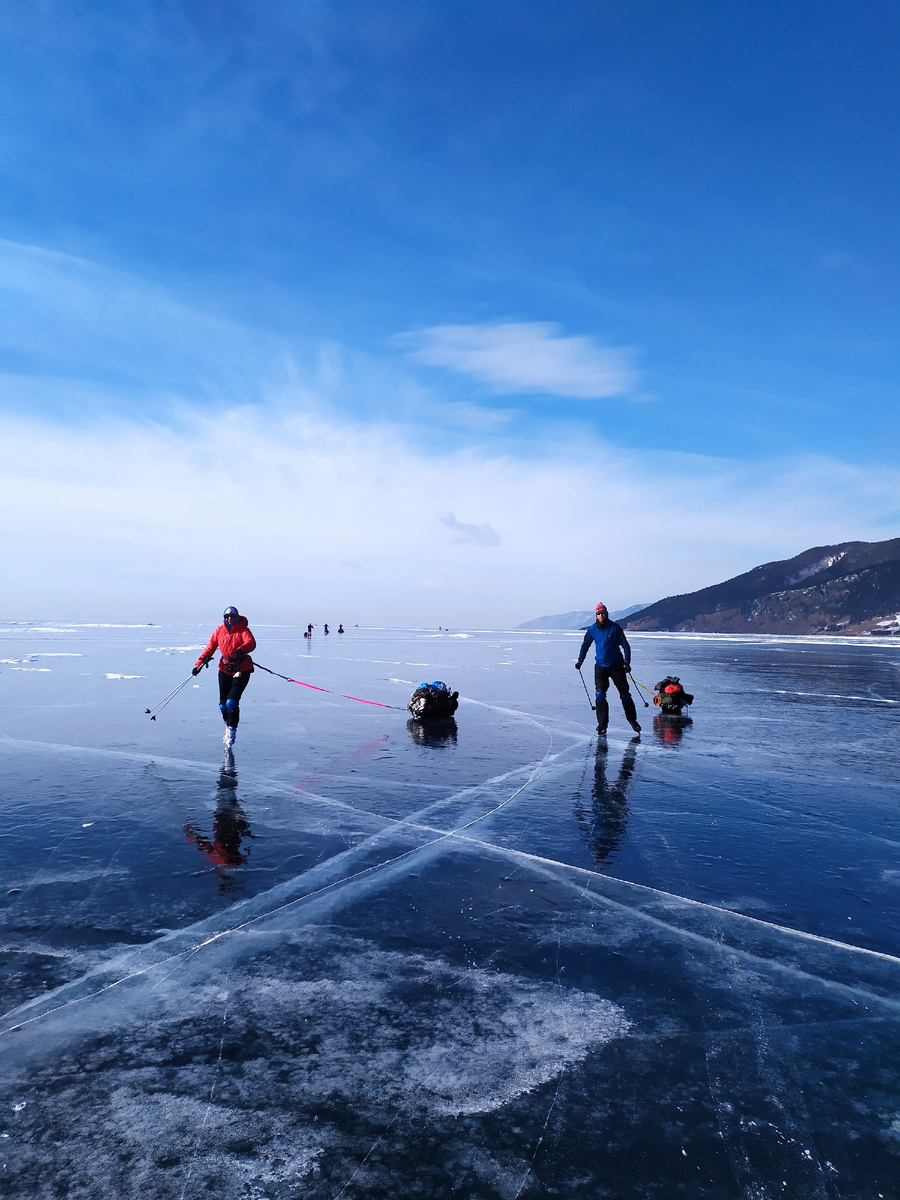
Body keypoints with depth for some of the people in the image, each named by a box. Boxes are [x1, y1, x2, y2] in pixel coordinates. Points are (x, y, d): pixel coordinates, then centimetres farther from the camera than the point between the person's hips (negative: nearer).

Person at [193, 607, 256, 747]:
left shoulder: (243, 630, -9)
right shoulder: (220, 630, 3)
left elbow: (251, 643, -28)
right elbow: (210, 647, 7)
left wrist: (240, 650, -48)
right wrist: (198, 664, 1)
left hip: (242, 670, -4)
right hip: (225, 669, 4)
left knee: (232, 702, -15)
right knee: (223, 704, 6)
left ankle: (232, 729, 5)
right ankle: (227, 724, 34)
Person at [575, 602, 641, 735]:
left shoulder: (615, 627, -6)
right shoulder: (592, 629, 3)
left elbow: (625, 645, -2)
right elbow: (585, 645, 15)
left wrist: (627, 662, -11)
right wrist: (580, 661, 6)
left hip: (616, 665, -2)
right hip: (600, 666, 2)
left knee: (625, 694, 2)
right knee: (600, 695, -8)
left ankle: (632, 720, 18)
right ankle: (602, 724, -1)